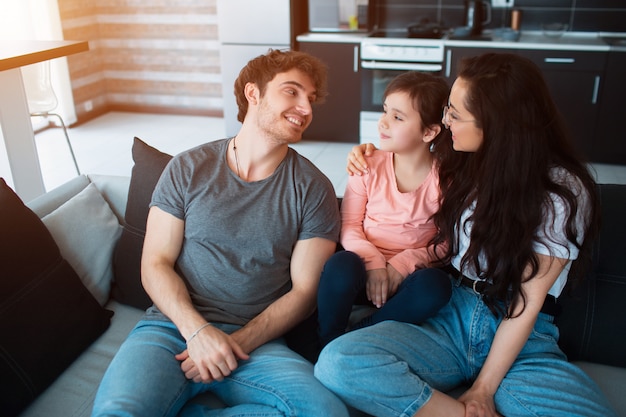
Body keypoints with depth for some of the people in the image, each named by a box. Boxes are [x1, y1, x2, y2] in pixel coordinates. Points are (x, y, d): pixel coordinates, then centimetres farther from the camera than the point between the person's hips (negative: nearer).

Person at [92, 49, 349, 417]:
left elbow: (305, 290, 0)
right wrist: (197, 330, -14)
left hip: (256, 341, 2)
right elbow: (155, 265, 3)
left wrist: (236, 343, -12)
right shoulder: (188, 169, 4)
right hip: (173, 325, -1)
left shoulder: (314, 189, 2)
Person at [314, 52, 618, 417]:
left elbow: (529, 300, -9)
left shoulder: (564, 192, -9)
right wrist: (371, 159, 9)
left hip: (524, 341, -3)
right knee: (338, 361, -27)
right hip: (449, 316, 3)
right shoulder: (460, 159, 3)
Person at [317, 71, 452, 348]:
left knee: (436, 285, -33)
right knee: (341, 265, -33)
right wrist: (373, 262, -18)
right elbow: (349, 226, -1)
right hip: (367, 270, 0)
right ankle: (326, 345, -11)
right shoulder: (369, 166, -1)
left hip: (409, 275, 0)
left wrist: (405, 263, -18)